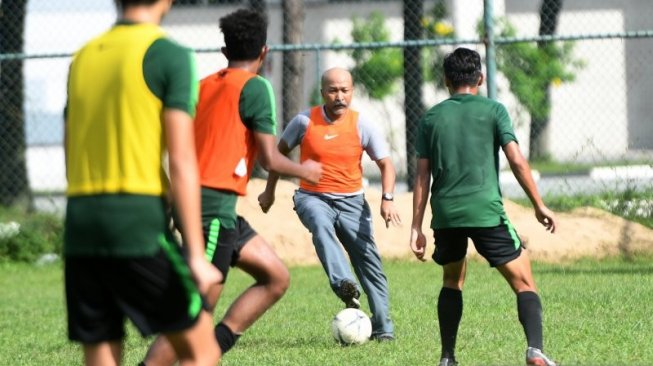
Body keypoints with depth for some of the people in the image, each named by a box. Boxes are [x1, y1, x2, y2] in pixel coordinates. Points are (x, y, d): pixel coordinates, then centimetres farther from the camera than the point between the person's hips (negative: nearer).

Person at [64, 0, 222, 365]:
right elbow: (181, 160, -10)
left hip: (80, 225, 6)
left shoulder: (83, 57, 16)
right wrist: (196, 255, -12)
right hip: (140, 219, -6)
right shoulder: (169, 54, -4)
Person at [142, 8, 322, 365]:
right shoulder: (255, 87, -8)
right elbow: (269, 159, -9)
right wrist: (303, 171, 9)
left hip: (197, 200, 9)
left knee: (276, 278, 14)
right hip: (215, 205, -9)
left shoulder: (205, 85, 14)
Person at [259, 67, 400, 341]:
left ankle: (382, 328, 5)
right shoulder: (305, 121, -4)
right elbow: (281, 151, 13)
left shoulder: (361, 125, -3)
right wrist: (269, 191, 17)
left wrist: (387, 199, -14)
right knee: (321, 224, -36)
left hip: (351, 200, 2)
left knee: (369, 260, -4)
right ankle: (344, 287, -54)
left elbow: (385, 164, 1)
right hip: (312, 197, -2)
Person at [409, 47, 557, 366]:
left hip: (445, 213, 3)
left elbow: (422, 175, 9)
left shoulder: (432, 118, 12)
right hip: (486, 210, -3)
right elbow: (516, 160, -4)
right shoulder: (493, 110, 4)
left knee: (452, 280, 25)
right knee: (523, 282, -1)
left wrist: (416, 227, 11)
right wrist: (539, 206, 2)